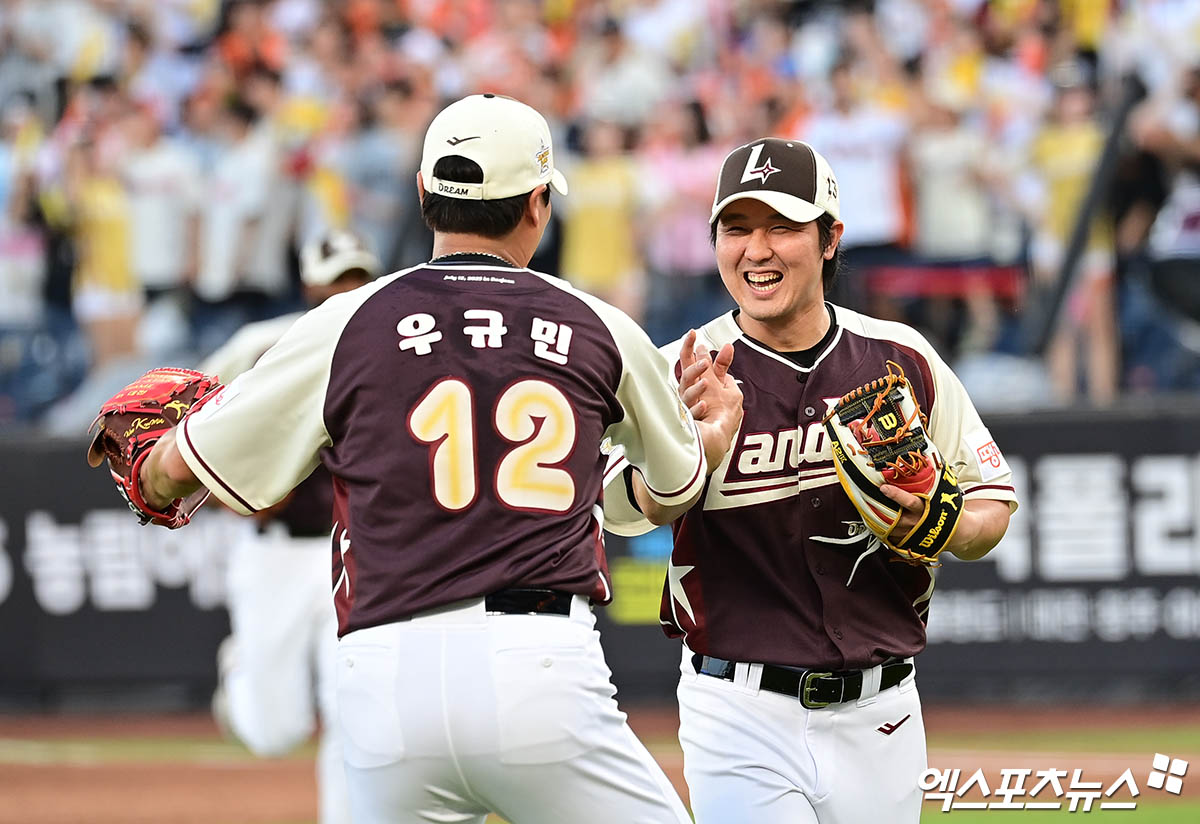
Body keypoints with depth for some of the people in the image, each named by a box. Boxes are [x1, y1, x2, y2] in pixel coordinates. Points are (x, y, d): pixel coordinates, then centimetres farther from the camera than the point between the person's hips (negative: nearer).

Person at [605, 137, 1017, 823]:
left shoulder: (902, 360, 2)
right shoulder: (685, 375, -6)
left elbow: (992, 498, 11)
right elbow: (621, 509, -23)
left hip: (878, 714, 3)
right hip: (742, 715, -3)